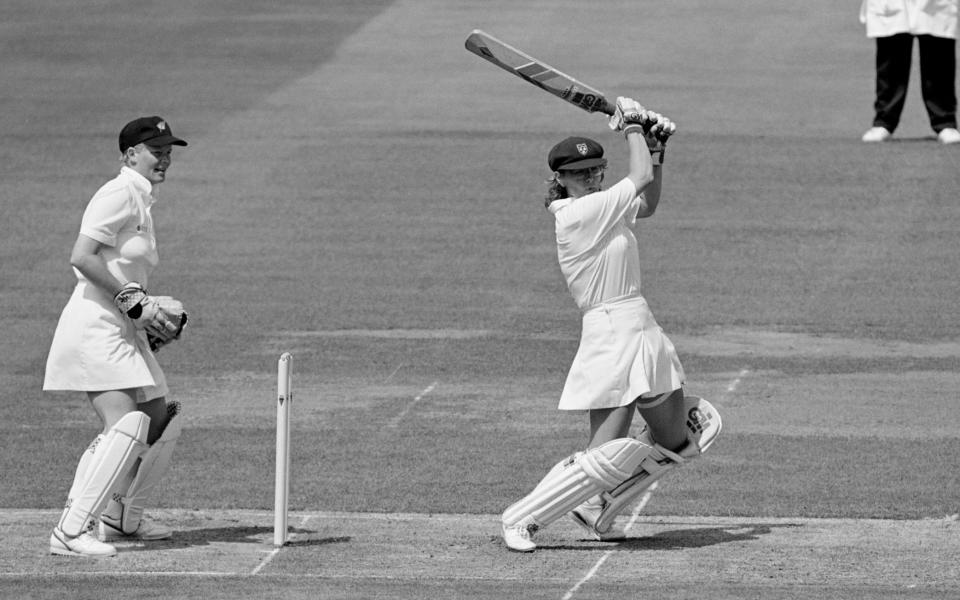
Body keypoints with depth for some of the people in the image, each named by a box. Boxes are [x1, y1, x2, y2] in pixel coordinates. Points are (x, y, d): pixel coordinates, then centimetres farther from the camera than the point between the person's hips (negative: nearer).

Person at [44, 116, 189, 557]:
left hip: (127, 333, 10)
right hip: (94, 325, -10)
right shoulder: (119, 194, -11)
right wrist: (134, 301, -21)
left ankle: (121, 517, 31)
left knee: (161, 423, 15)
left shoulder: (143, 202, 20)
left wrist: (154, 314, 7)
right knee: (126, 425, -21)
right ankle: (70, 532, -23)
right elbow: (82, 257, -21)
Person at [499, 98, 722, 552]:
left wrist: (655, 148, 14)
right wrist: (633, 127, 1)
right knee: (604, 458, -14)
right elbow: (641, 180, -13)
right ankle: (521, 519, -3)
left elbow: (647, 204, 26)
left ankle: (591, 506, 25)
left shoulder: (599, 209, 12)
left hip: (643, 333, 10)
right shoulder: (576, 214, -15)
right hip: (610, 339, -10)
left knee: (676, 444, 14)